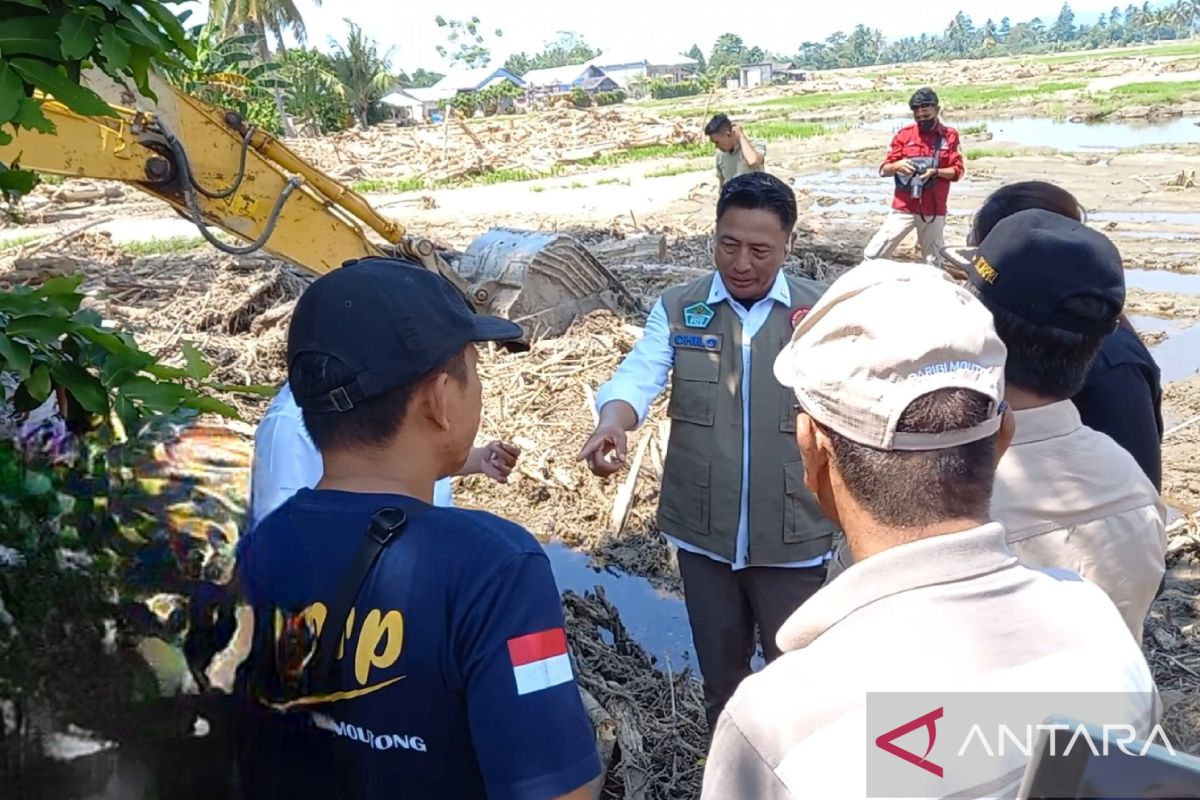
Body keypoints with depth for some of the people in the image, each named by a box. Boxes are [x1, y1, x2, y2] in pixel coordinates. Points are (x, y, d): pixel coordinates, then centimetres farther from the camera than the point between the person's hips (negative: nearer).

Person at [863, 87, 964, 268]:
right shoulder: (905, 134, 3)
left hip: (933, 210, 0)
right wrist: (897, 165, -20)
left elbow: (957, 171, 0)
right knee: (873, 254, -6)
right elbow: (884, 170, 3)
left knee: (934, 262, 6)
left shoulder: (949, 136, 1)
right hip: (903, 208, 1)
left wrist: (935, 172, -19)